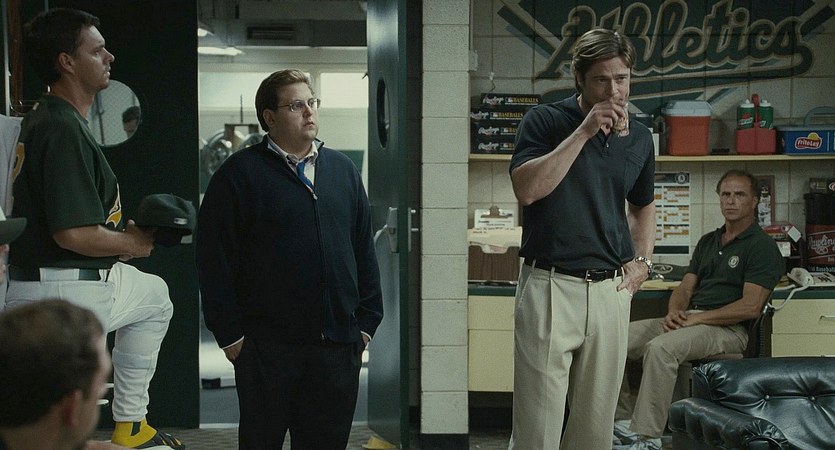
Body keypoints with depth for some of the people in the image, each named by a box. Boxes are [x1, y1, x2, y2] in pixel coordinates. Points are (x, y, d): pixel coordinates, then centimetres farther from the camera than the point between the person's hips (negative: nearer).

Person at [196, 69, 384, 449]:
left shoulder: (343, 170, 12)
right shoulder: (240, 174, -3)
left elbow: (364, 248, 15)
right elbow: (215, 260, -5)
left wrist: (367, 321, 9)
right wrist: (229, 333, -9)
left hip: (338, 344, 4)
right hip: (267, 345, -4)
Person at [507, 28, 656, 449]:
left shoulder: (639, 138, 11)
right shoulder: (545, 121, -3)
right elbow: (526, 189, -18)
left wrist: (643, 261, 11)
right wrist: (584, 132, -18)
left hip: (611, 290, 5)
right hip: (550, 286, -4)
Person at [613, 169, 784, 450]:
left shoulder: (762, 246, -3)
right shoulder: (708, 241, 22)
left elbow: (751, 306, -13)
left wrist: (697, 318, -17)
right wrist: (674, 312, -7)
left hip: (728, 329, -8)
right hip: (688, 320, 8)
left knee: (660, 348, -35)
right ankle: (623, 423, -7)